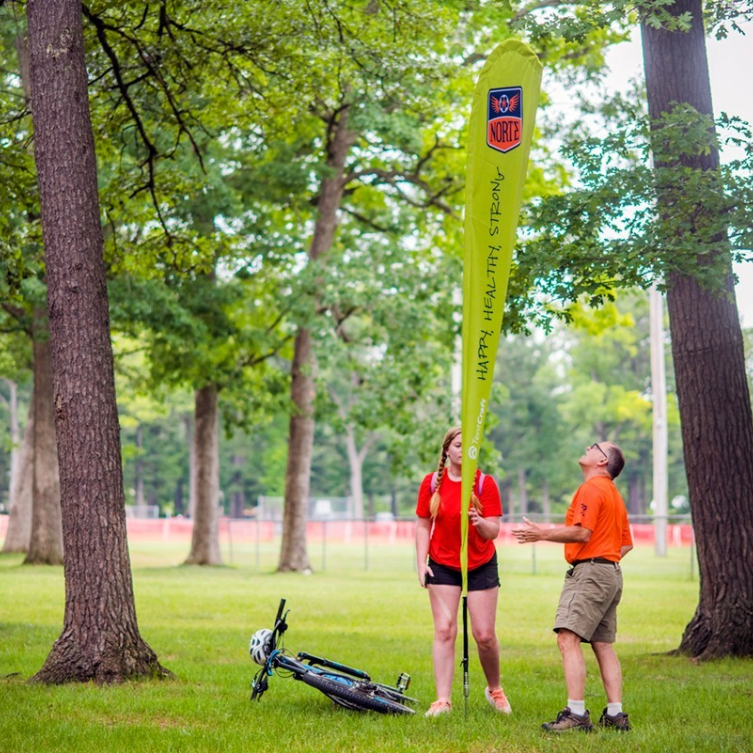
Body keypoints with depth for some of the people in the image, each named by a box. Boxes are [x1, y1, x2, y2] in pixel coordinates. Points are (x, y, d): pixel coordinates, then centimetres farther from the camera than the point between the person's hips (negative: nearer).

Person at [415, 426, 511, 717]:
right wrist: (421, 563, -4)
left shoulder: (485, 483, -6)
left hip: (481, 566, -1)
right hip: (442, 565, 1)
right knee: (444, 630, -6)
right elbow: (423, 525, 5)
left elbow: (493, 531, -9)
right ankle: (443, 700, -3)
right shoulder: (432, 482, -1)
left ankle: (494, 689, 24)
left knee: (484, 635, -1)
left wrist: (480, 523, -31)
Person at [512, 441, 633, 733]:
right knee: (603, 646, 10)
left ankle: (576, 714, -22)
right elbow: (626, 543, 25)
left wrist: (542, 534, -12)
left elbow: (582, 533, -19)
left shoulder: (591, 487, -9)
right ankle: (615, 714, 8)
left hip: (589, 572, -10)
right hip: (611, 573, 10)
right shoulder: (614, 494, 23)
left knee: (568, 639, -15)